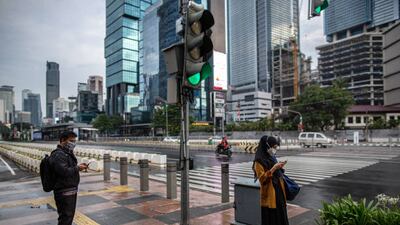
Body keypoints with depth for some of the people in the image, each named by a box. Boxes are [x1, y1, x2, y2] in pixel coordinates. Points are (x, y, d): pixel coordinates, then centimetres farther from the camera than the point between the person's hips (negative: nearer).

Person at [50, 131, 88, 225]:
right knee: (65, 217, -2)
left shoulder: (68, 152, 14)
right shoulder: (58, 155, -18)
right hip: (64, 192, -10)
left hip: (72, 190, 10)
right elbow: (64, 171, -29)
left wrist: (78, 166, 4)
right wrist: (77, 168, -19)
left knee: (70, 215, 20)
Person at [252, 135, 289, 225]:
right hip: (269, 195, -8)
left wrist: (279, 168, 2)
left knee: (280, 216, 14)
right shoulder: (259, 161, -15)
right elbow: (262, 178, -20)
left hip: (279, 191, 8)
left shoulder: (272, 157, 9)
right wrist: (273, 168, -25)